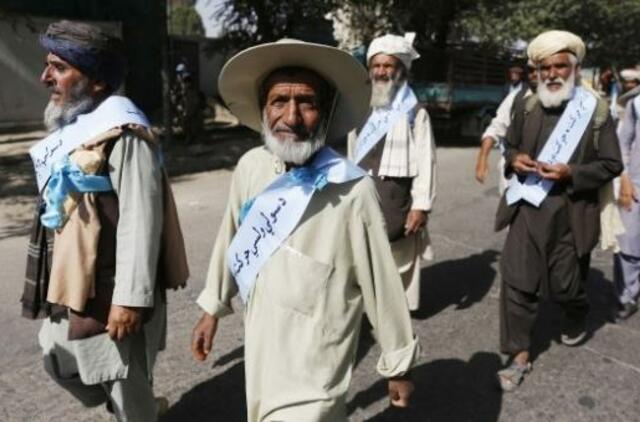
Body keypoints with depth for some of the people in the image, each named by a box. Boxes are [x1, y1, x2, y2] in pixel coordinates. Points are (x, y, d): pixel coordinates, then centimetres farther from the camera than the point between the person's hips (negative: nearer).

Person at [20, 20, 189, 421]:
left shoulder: (123, 135, -20)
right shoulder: (72, 129, 11)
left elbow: (140, 221, -25)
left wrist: (131, 298, -25)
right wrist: (56, 282, 22)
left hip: (110, 290, -10)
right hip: (72, 284, 10)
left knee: (125, 384, 6)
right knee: (61, 363, 24)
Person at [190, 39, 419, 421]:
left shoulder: (353, 190, -23)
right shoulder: (250, 168, -7)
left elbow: (382, 284, -14)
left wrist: (399, 364, -5)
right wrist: (213, 307, 15)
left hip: (314, 364, -6)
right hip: (260, 343, 6)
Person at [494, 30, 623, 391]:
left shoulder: (597, 110, -5)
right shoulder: (526, 107, 6)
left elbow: (612, 165, -4)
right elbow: (511, 146, 18)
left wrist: (572, 174, -20)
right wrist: (514, 160, -6)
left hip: (570, 214, -2)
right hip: (527, 208, 3)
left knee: (565, 284, 13)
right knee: (517, 282, -1)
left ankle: (577, 319, 49)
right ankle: (520, 356, 12)